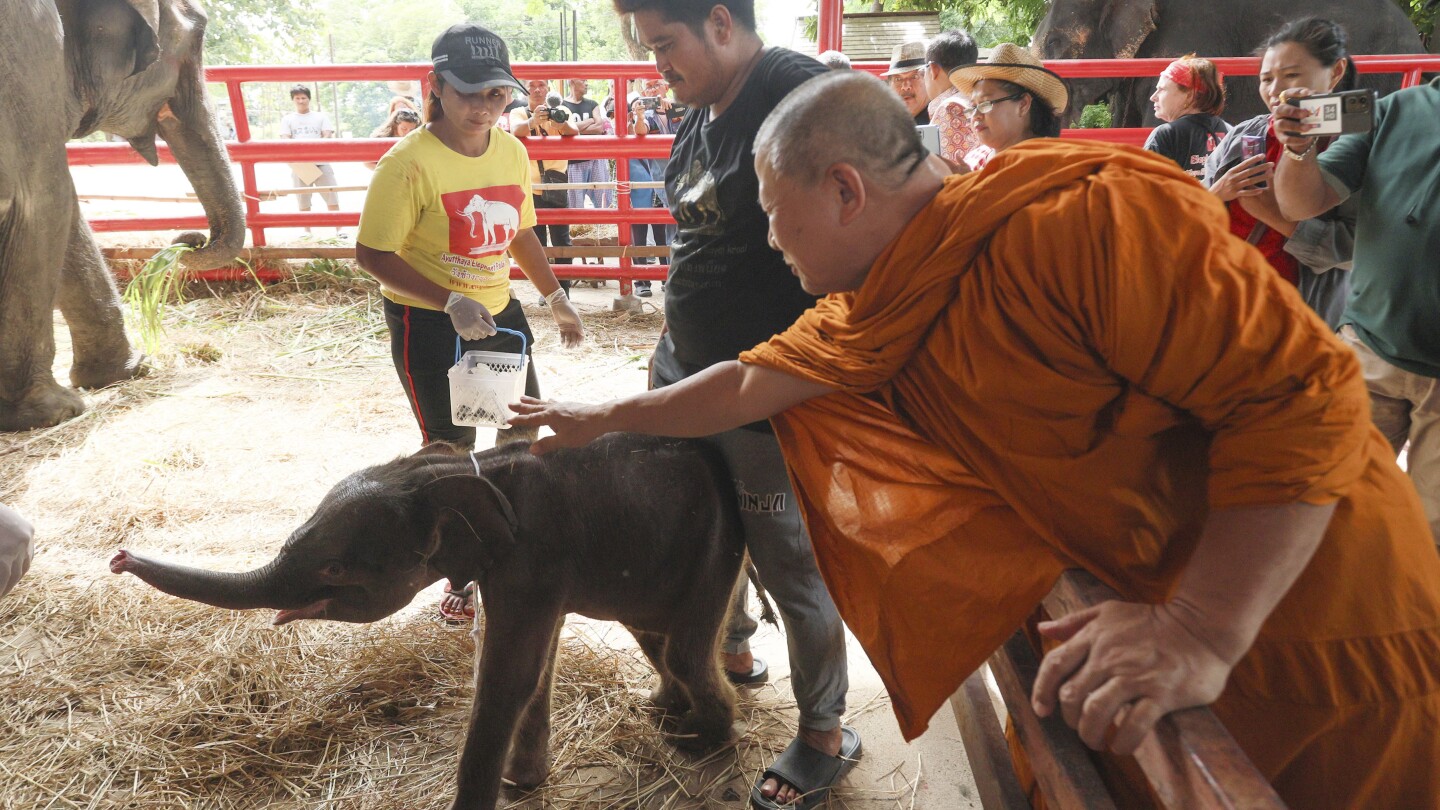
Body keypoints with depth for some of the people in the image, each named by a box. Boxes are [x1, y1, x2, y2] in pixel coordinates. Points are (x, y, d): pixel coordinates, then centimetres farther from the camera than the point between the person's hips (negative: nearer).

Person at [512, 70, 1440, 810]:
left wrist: (1205, 630, -32)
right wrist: (604, 418, 20)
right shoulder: (869, 319, -2)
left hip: (1318, 620, -6)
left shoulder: (1086, 218, -27)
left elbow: (1301, 393, -28)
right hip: (1137, 606, 6)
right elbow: (751, 383, 11)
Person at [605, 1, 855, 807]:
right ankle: (733, 652, 49)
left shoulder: (800, 96, -18)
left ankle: (826, 733, 26)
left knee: (791, 562, 5)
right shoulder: (700, 115, 10)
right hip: (687, 372, 9)